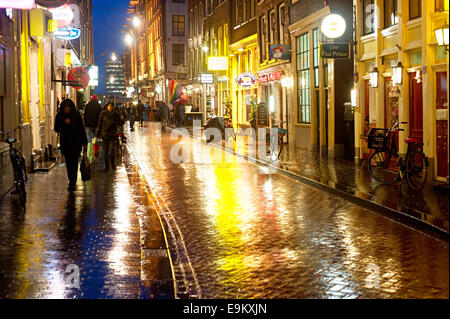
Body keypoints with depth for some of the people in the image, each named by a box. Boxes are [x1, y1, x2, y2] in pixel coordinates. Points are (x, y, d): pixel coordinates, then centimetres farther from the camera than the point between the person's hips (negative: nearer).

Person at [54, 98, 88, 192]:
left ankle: (72, 183, -9)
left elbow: (82, 129, -5)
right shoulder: (59, 116, 0)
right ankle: (72, 181, 26)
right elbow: (56, 129, -1)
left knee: (74, 163, -8)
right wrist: (64, 123, -19)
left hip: (76, 143, -3)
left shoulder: (76, 114, -7)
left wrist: (84, 143, -6)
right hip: (65, 143, 3)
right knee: (68, 163, 10)